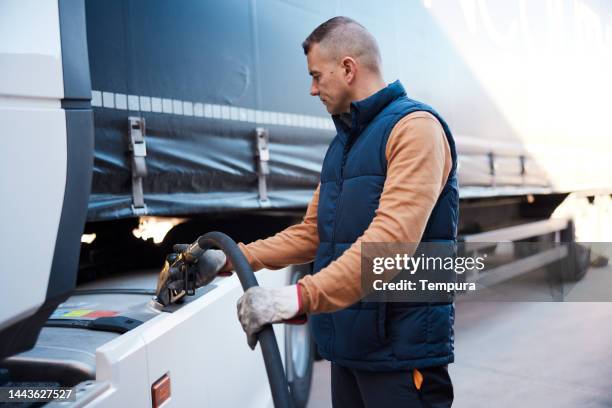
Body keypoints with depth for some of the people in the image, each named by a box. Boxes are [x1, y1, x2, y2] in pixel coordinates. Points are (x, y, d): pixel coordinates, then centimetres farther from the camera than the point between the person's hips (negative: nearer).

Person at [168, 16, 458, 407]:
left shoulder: (415, 127, -12)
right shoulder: (343, 142, 17)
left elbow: (392, 238, -26)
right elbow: (311, 233, 18)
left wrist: (301, 296, -33)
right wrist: (229, 260, 10)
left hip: (402, 350, -8)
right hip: (350, 346, 8)